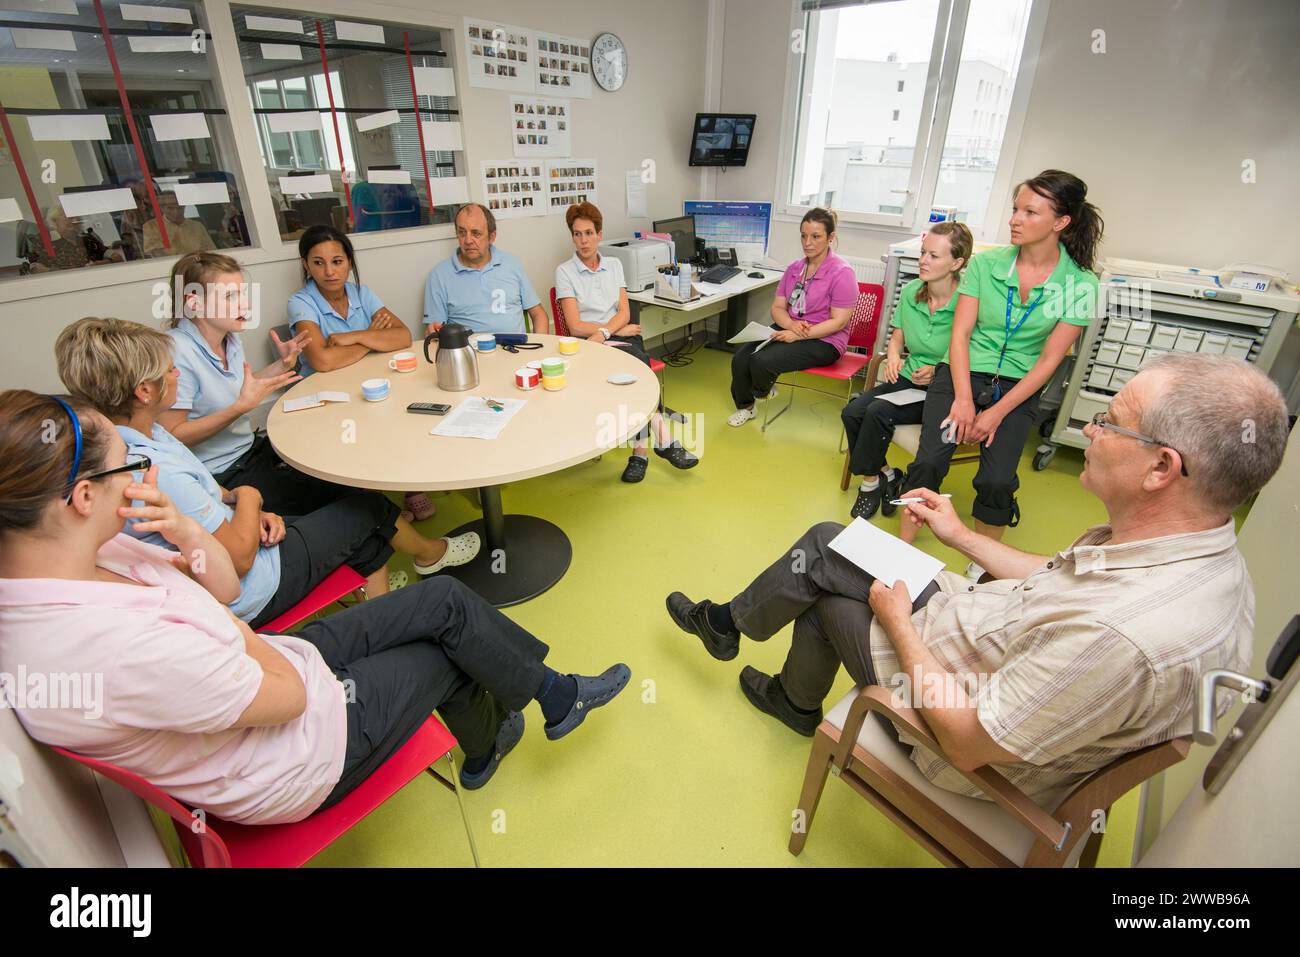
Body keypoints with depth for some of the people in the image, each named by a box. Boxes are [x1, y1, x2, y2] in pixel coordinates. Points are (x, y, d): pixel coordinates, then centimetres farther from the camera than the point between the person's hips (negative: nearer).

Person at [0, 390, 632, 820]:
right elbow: (289, 694, -27)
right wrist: (239, 631, -10)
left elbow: (224, 584, 1)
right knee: (451, 652, 8)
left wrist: (181, 529, -18)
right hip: (294, 762, -7)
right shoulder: (109, 642, -39)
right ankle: (557, 695, 39)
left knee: (444, 600, 5)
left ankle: (555, 691, 29)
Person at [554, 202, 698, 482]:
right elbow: (576, 326, -6)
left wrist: (603, 333, -15)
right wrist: (618, 330, -7)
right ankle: (663, 438, -33)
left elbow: (624, 313, 4)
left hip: (622, 337, 3)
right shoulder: (564, 271, 3)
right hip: (591, 344, -3)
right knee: (637, 360, -33)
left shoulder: (614, 264, 15)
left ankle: (641, 449, -31)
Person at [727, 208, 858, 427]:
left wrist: (798, 335, -23)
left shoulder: (842, 273, -13)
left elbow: (839, 321, -17)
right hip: (789, 329, 6)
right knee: (740, 358, -16)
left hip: (823, 341, -6)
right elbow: (777, 307, 6)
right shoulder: (794, 268, 8)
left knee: (762, 361, -27)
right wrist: (791, 324, -17)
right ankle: (745, 406, 11)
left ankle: (762, 390, 11)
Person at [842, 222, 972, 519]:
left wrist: (939, 371, -25)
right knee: (852, 412, -18)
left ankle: (870, 482, -3)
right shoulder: (910, 291, 2)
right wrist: (894, 356, -7)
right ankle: (887, 474, 4)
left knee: (878, 412, -28)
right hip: (908, 380, 6)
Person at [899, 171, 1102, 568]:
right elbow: (960, 333, -4)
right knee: (929, 461, -21)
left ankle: (982, 566, 5)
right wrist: (963, 399, -14)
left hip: (1018, 387, 0)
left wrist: (997, 413, -12)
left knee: (997, 481, -20)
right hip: (962, 373, 1)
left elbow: (1050, 359, -5)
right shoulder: (985, 263, -2)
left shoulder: (1080, 284, -4)